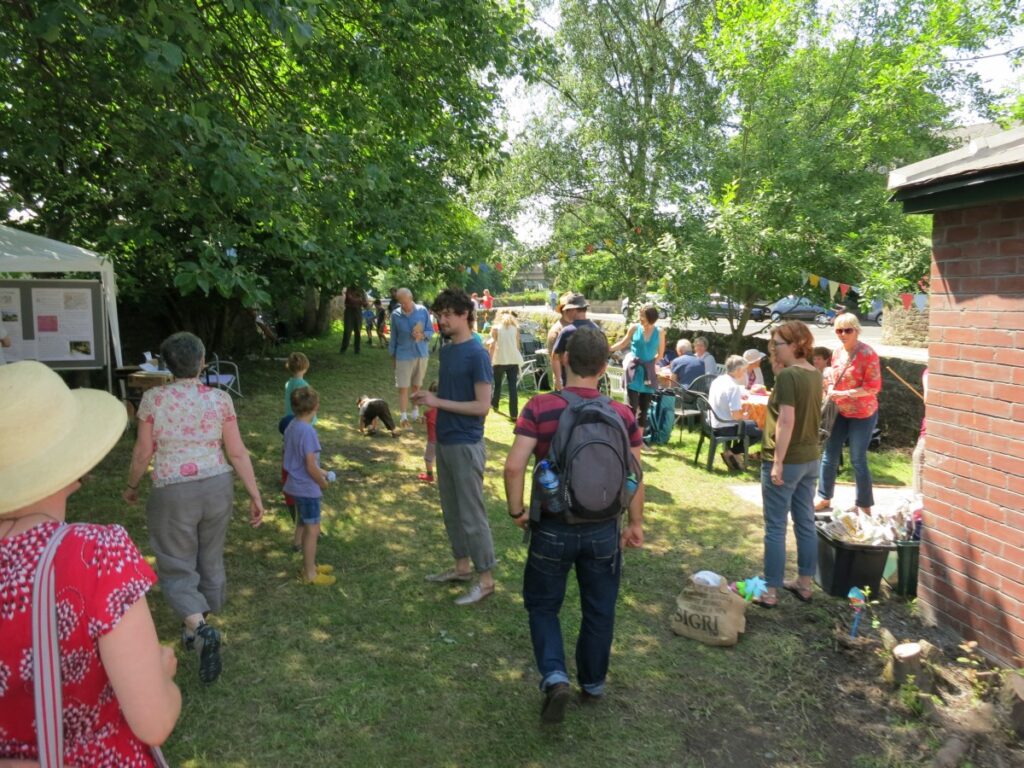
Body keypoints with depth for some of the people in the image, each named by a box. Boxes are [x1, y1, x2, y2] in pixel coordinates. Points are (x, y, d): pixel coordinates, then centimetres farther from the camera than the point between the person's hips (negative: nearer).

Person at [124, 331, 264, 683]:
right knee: (210, 560, 19)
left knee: (177, 567, 7)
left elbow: (143, 452, -3)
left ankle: (200, 629, -16)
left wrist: (132, 486, 15)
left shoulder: (153, 398, -8)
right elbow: (238, 453, -4)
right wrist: (255, 495, 3)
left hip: (172, 492, -3)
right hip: (217, 486, 3)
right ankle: (198, 626, 36)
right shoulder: (220, 399, -5)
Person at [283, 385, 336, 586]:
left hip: (297, 485, 9)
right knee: (313, 530, 4)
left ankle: (309, 565, 34)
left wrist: (320, 472, 16)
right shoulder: (307, 431, -24)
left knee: (307, 528, 21)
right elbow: (311, 467, -23)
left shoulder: (291, 426, 3)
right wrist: (323, 483, -6)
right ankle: (310, 574, 14)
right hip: (308, 488, -9)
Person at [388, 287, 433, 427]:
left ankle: (415, 411, 32)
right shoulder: (395, 314, -6)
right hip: (403, 355, -1)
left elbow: (431, 331, 1)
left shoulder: (423, 311, -7)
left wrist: (422, 335, -21)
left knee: (417, 385, 15)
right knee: (403, 387, -1)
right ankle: (403, 416, 7)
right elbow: (393, 337, 4)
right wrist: (392, 355, 8)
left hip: (421, 354, 1)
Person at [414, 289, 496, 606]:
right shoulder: (446, 351, 9)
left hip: (466, 445, -8)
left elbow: (482, 406, -19)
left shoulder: (477, 355, -16)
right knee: (451, 509, 18)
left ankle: (486, 580, 12)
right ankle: (462, 566, 33)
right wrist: (428, 396, 0)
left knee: (472, 514, 0)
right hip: (444, 441, 8)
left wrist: (438, 402, -17)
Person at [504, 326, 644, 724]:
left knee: (543, 605, 18)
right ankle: (593, 683, 37)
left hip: (552, 528, -2)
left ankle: (555, 676, 1)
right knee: (599, 610, 21)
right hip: (603, 531, 2)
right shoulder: (622, 414, -7)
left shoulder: (540, 408, -14)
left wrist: (516, 511, -4)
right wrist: (635, 523, 8)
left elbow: (514, 467, -20)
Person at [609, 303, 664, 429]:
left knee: (644, 407, 8)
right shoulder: (634, 328, -4)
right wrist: (608, 349, 0)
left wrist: (649, 362, -1)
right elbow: (623, 344, 10)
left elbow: (660, 354, 8)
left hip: (648, 372, 2)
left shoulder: (659, 332, -2)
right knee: (632, 406, -7)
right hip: (633, 369, -2)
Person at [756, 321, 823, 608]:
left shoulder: (787, 375, -18)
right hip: (810, 459, 8)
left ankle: (770, 591, 7)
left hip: (787, 461, -8)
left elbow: (786, 421, -22)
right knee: (806, 523, 15)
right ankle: (804, 584, 25)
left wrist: (777, 462, -20)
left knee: (775, 527, 0)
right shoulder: (815, 375, 7)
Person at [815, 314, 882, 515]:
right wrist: (831, 394, 0)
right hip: (839, 412, 7)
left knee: (858, 460, 0)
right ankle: (824, 499, 23)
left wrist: (844, 394, -23)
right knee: (829, 455, 9)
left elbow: (874, 387, -19)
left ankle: (865, 508, 15)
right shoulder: (837, 352, 5)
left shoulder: (868, 354, -16)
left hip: (862, 414, -7)